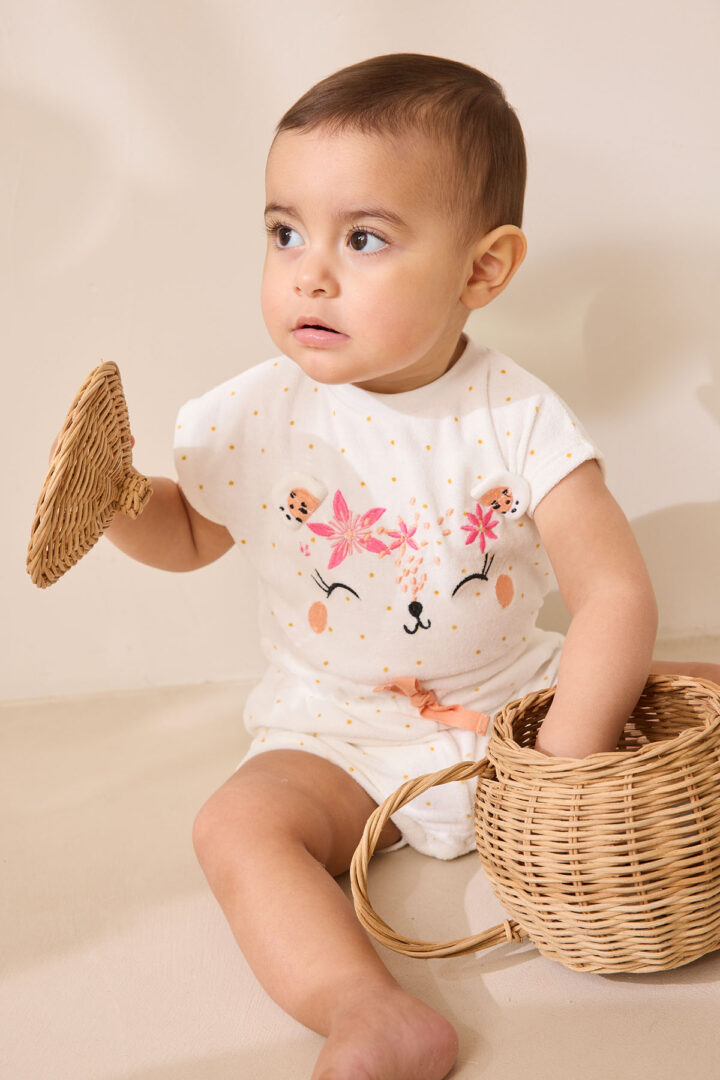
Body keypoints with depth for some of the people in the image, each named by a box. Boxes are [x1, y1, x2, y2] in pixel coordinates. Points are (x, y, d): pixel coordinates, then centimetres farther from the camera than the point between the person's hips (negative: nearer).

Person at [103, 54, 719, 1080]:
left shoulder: (518, 419, -14)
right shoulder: (260, 417, -10)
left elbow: (616, 590, -18)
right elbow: (189, 535, 7)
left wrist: (565, 758, -28)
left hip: (516, 696, 1)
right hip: (342, 738, 0)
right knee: (240, 825, -26)